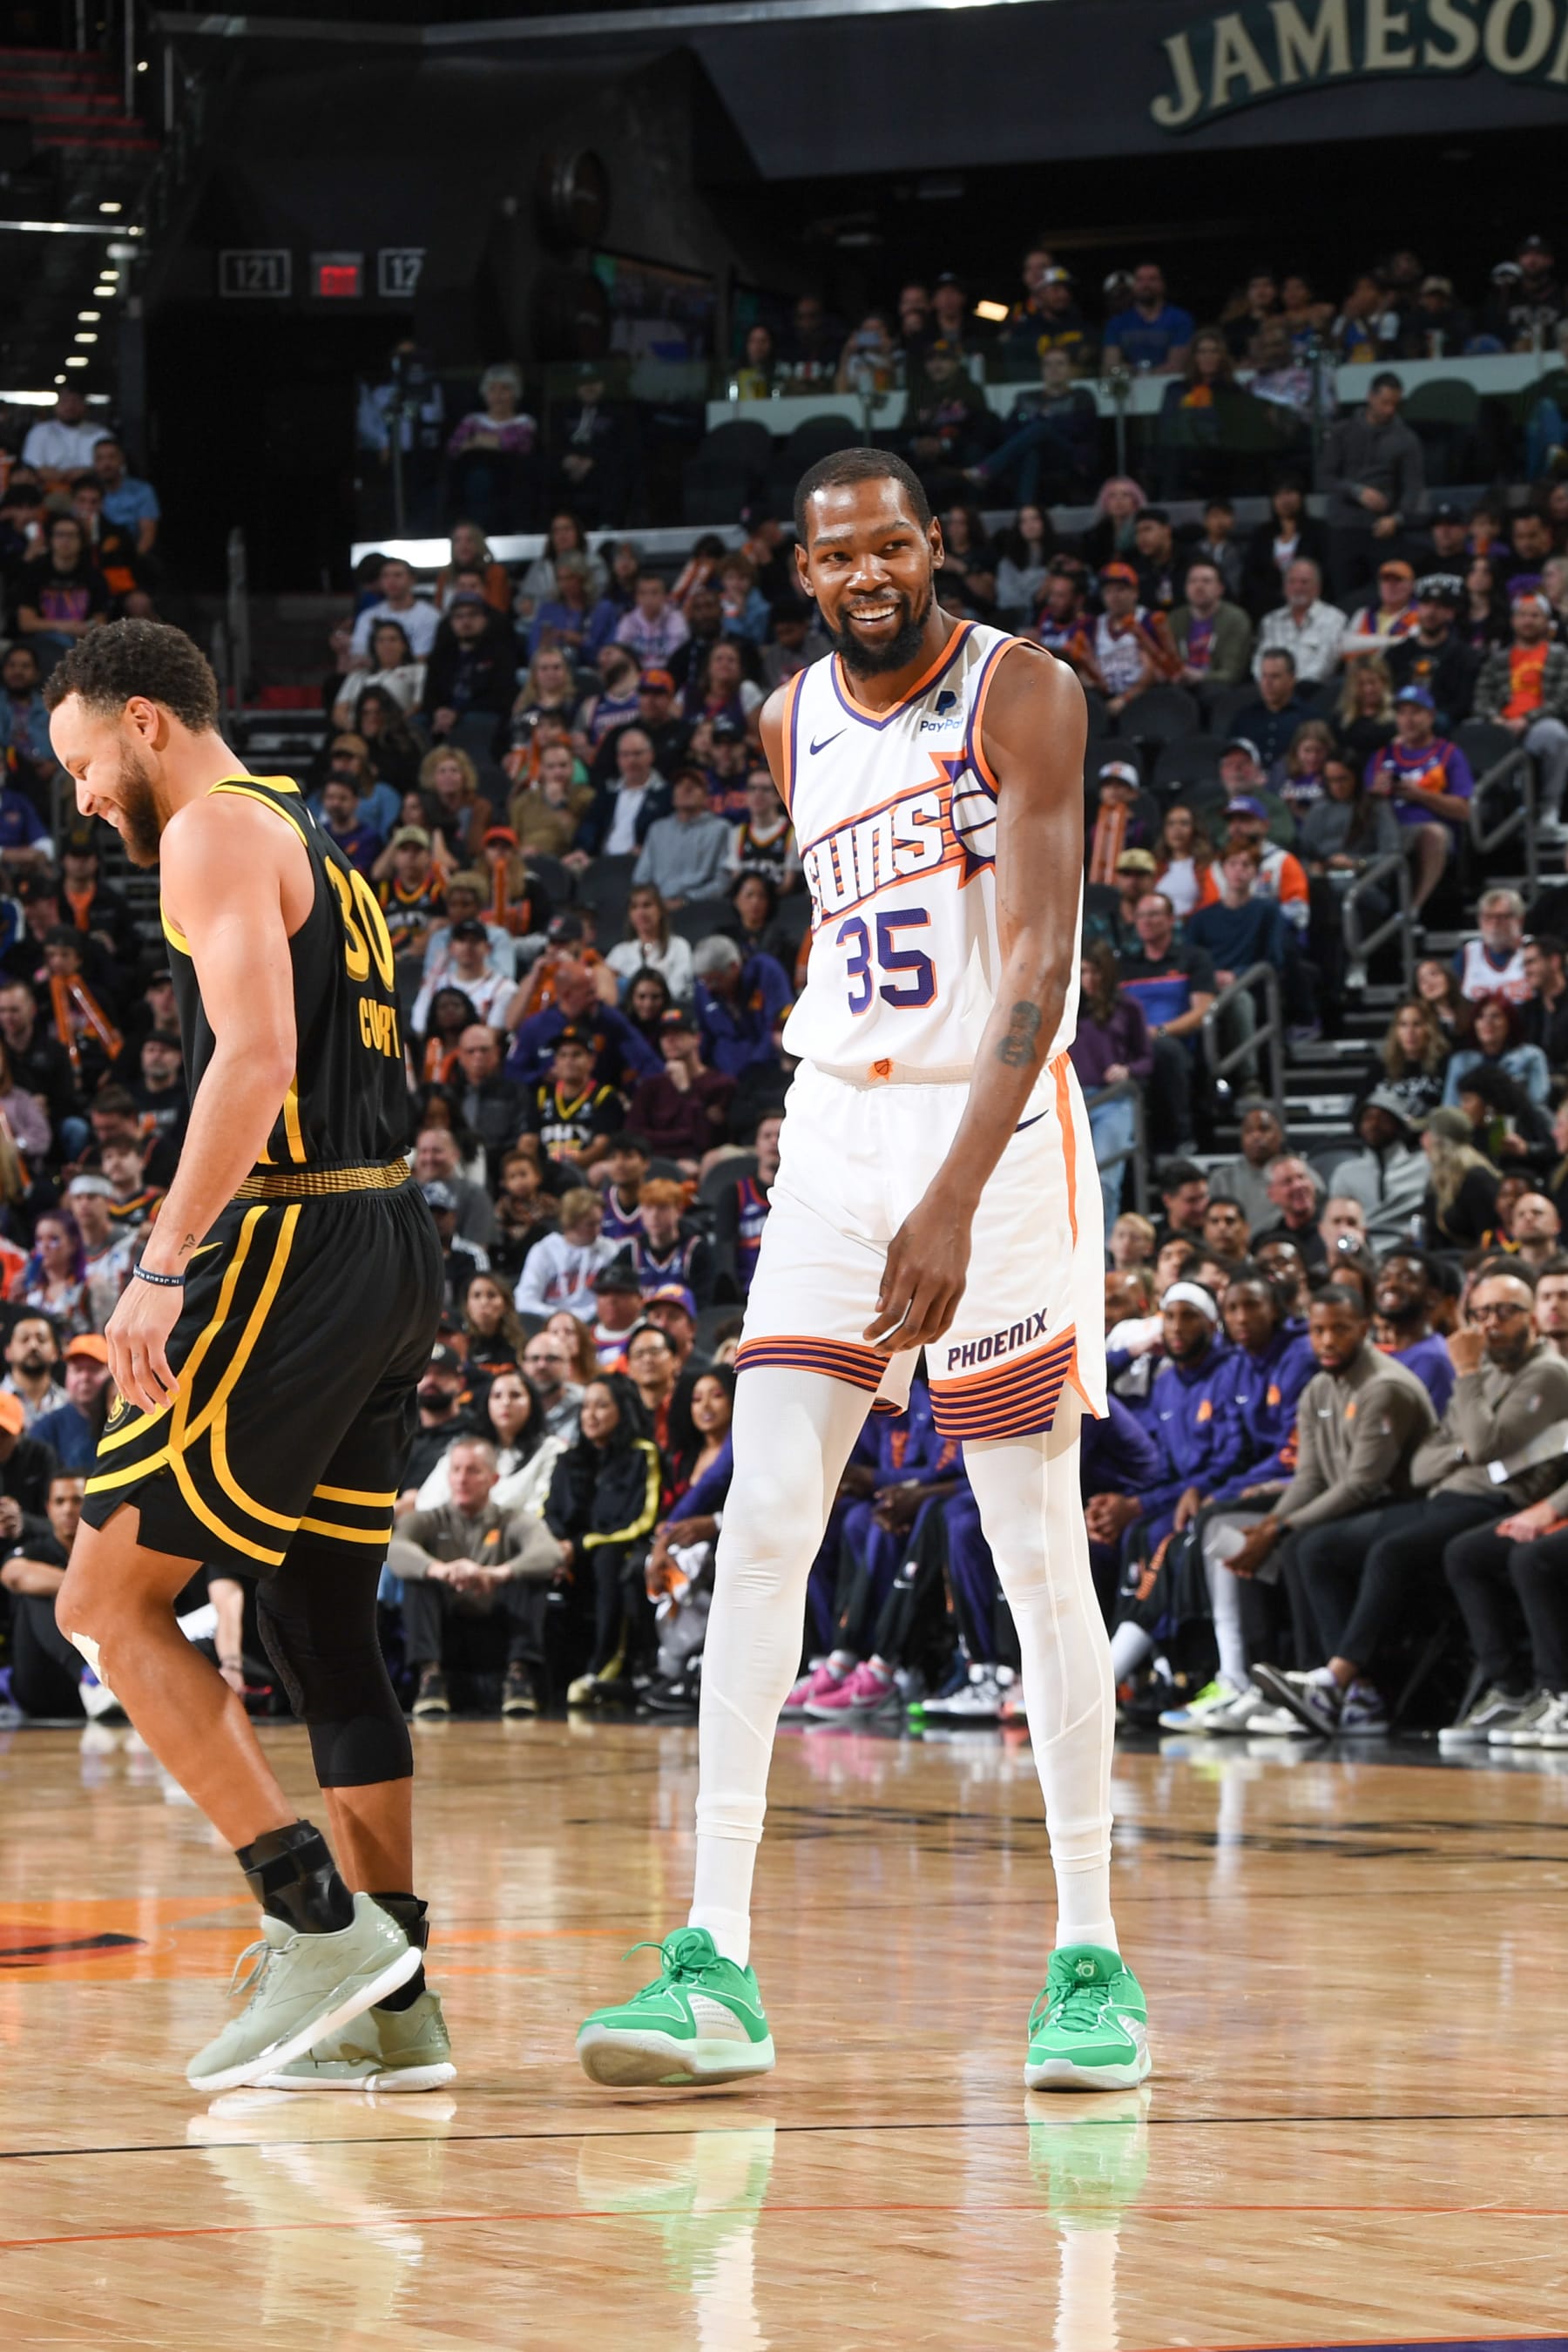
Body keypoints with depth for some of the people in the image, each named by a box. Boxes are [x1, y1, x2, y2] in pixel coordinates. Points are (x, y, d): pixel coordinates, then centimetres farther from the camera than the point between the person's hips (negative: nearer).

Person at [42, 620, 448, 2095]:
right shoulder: (309, 849, 25)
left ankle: (318, 1917, -13)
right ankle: (390, 2002, 10)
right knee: (321, 1618, 12)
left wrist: (164, 1270, -23)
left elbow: (256, 1056, -19)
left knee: (107, 1600, -5)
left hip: (296, 1246, -10)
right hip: (396, 1251, 10)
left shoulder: (216, 830, -5)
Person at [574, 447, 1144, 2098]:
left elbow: (1039, 962, -20)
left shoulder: (1019, 694, -10)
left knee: (1036, 1548, -3)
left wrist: (955, 1197, -30)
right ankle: (716, 1967, -8)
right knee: (761, 1526, -6)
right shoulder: (793, 724, 10)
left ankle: (1092, 1958, 5)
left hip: (998, 1134, -5)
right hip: (837, 1128, 5)